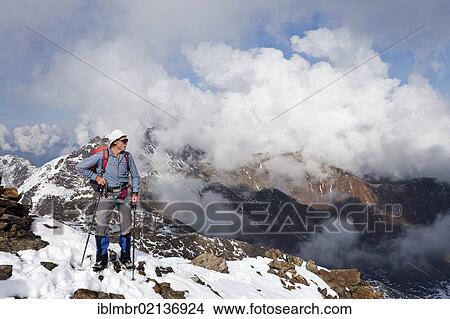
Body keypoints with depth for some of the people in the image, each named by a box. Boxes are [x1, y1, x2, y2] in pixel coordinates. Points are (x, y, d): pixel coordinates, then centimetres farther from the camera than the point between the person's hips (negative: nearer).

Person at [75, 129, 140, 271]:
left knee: (126, 226, 5)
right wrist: (95, 177, -7)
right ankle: (101, 259, 10)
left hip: (124, 195, 2)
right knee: (101, 226, -5)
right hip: (107, 195, -2)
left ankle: (125, 257, 22)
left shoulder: (127, 156, 1)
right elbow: (79, 167, -2)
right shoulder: (101, 155, -8)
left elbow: (135, 176, 13)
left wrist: (135, 192, 2)